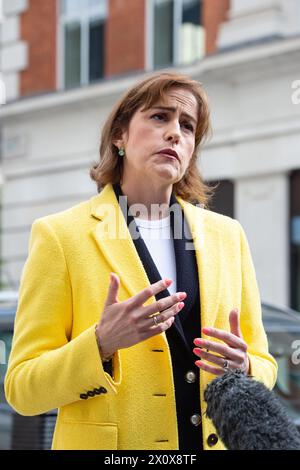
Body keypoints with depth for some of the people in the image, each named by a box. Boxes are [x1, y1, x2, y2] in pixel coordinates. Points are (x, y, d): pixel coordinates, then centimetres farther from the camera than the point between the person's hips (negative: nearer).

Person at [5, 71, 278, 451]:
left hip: (218, 441, 3)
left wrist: (243, 370, -10)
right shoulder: (61, 235, -5)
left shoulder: (227, 235, 8)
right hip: (110, 443, -3)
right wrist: (101, 344, -23)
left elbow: (264, 367, 11)